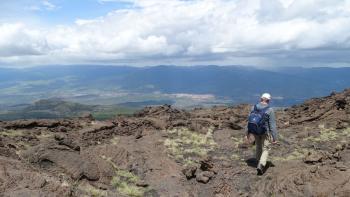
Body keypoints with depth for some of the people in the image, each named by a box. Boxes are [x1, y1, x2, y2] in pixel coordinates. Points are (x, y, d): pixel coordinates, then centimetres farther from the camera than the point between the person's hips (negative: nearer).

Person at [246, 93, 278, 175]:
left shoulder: (254, 108, -5)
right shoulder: (270, 110, -18)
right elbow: (272, 125, -16)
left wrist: (248, 133, 9)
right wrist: (275, 137, -8)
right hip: (265, 132, -4)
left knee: (258, 147, 24)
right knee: (265, 149, 9)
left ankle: (259, 164, 39)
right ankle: (260, 166, -8)